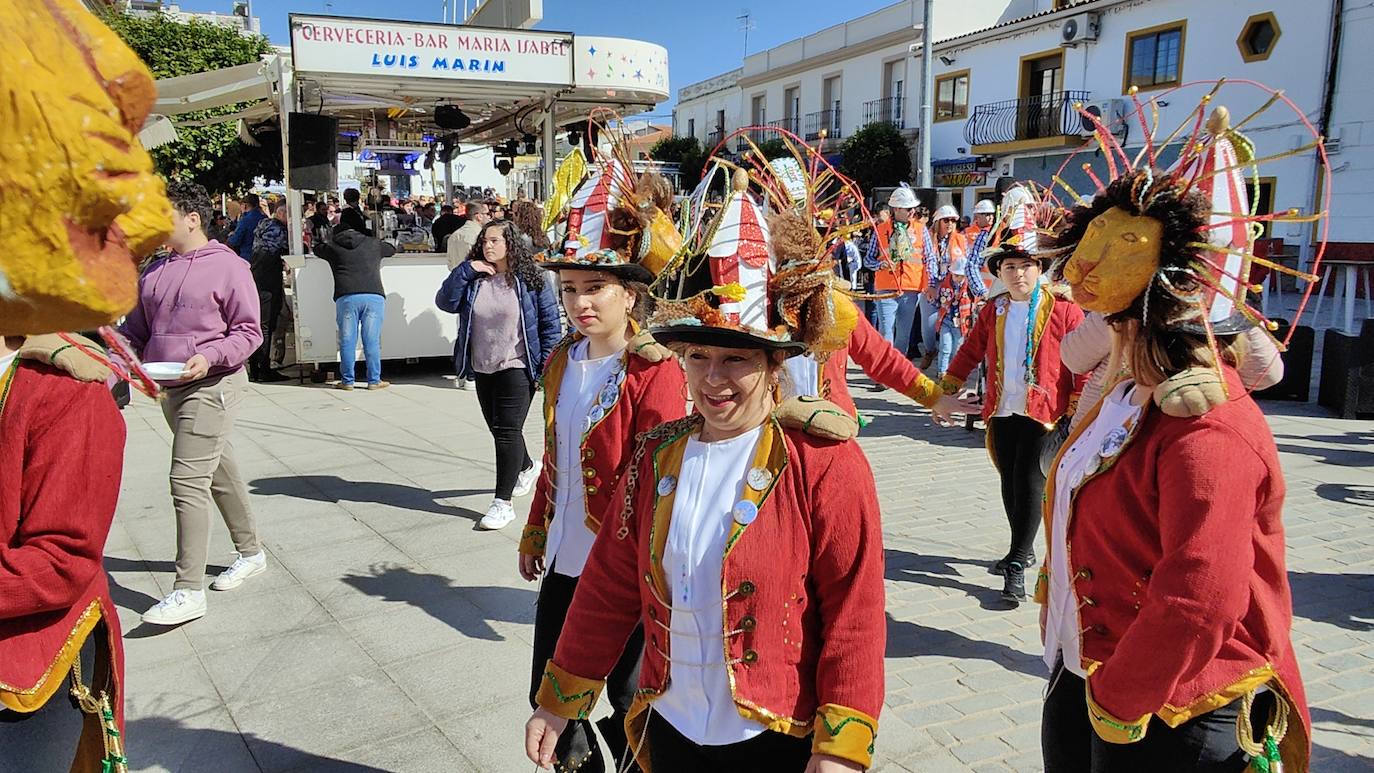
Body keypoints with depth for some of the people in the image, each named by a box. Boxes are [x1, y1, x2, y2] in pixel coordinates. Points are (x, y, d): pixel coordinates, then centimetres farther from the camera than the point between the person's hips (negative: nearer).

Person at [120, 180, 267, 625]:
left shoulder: (228, 267, -8)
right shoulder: (155, 272, 13)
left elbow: (249, 331, -10)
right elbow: (136, 328, 18)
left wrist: (209, 356, -23)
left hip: (212, 386, -8)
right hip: (170, 389, 8)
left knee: (188, 481, -13)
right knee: (220, 472, 18)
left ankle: (188, 591, -8)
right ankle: (250, 553, 34)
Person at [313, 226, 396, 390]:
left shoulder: (332, 247, 18)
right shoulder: (373, 244, 20)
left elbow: (317, 249, 38)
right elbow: (392, 250, 38)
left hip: (346, 297, -1)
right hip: (374, 296, 1)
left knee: (347, 342, 4)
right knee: (372, 341, 2)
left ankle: (347, 381, 7)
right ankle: (374, 380, 4)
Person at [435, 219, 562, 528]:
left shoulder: (529, 277, -6)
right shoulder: (473, 278, 5)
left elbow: (550, 321, -5)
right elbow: (445, 302, -5)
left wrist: (549, 363, -10)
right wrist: (465, 271, -13)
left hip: (517, 367, -6)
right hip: (483, 368, 6)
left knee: (507, 431, -7)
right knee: (498, 429, 18)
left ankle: (503, 502, -1)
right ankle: (527, 467, 46)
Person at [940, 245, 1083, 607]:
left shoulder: (1063, 309, -4)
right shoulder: (992, 311, 10)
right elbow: (970, 351, 17)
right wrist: (946, 389, 11)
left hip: (1043, 411, -5)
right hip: (1001, 411, 5)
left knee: (1029, 482, -10)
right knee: (1009, 483, 12)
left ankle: (1016, 568, -6)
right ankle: (1023, 550, 30)